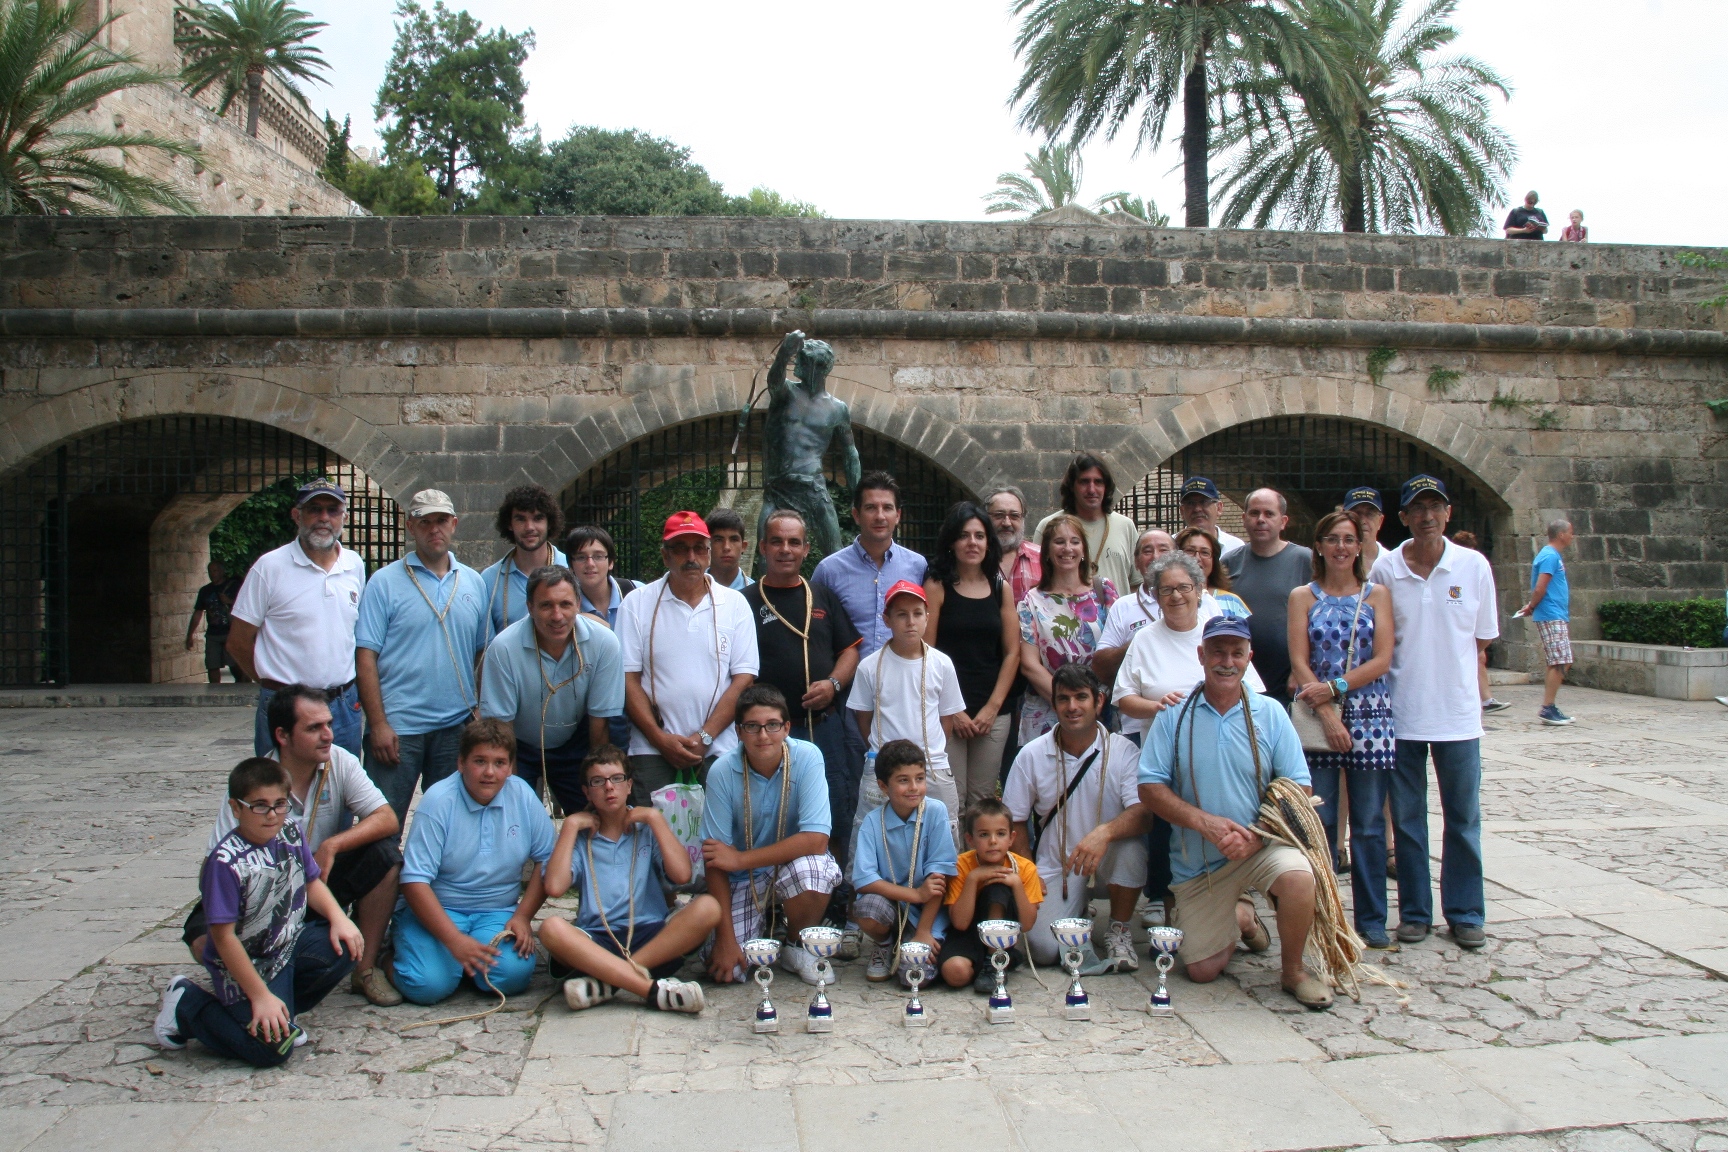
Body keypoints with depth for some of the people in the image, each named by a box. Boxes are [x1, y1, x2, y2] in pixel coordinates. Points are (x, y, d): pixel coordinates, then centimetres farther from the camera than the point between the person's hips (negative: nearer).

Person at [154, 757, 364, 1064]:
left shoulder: (290, 833, -3)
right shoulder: (226, 862, -24)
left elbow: (311, 882, 12)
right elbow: (224, 937, -22)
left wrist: (338, 918, -7)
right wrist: (260, 996, -21)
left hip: (289, 945, 7)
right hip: (246, 964, -7)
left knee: (343, 949, -15)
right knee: (273, 1047, -15)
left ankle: (282, 1010, 4)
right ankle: (186, 1004, 6)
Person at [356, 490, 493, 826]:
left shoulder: (473, 582, 9)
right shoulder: (385, 581, -3)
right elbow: (365, 656, -7)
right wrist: (377, 723, -13)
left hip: (457, 726, 4)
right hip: (398, 726, -4)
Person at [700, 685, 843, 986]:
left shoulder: (807, 757, -19)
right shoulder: (722, 772, -17)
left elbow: (816, 839, -26)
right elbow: (714, 859, -14)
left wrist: (740, 859, -25)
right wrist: (725, 938, -18)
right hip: (742, 881, 1)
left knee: (809, 869, -35)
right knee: (729, 969, -17)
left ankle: (796, 945, -3)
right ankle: (764, 924, 19)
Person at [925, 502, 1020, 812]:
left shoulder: (1001, 588, 10)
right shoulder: (937, 586, -1)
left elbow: (1012, 653, 8)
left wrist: (993, 707, -2)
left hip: (993, 714, 3)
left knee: (983, 801, 6)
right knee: (950, 803, -6)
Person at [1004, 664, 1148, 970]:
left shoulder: (1123, 751, -8)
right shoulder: (1032, 755, -3)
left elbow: (1144, 815, -20)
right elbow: (1015, 821, 4)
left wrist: (1105, 832, -39)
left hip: (1108, 861, -1)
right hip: (1055, 868, 1)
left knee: (1131, 843, -35)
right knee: (1044, 949, -20)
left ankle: (1120, 931, -7)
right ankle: (1078, 910, 18)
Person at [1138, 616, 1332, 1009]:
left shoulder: (1270, 713, -3)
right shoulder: (1174, 715, -3)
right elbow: (1149, 787, -7)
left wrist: (1256, 836, -21)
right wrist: (1204, 822, -21)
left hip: (1261, 847, -1)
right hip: (1196, 862, 1)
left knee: (1297, 874, -34)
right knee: (1201, 971, 0)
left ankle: (1292, 970, -5)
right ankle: (1241, 917, 34)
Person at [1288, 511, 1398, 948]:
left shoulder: (1377, 594, 8)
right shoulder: (1303, 596, 7)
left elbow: (1382, 659, -1)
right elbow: (1299, 661, -1)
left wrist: (1335, 687, -13)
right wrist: (1328, 714, -12)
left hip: (1370, 715, 1)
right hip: (1316, 716, 0)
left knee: (1369, 824, 3)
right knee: (1319, 822, 0)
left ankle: (1372, 920, 12)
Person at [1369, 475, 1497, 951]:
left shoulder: (1474, 566, -2)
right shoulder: (1384, 569, -3)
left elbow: (1482, 637, 7)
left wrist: (1447, 670, 3)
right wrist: (1408, 674, -2)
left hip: (1458, 714, 0)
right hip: (1401, 712, 0)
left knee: (1463, 819, 7)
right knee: (1407, 820, 8)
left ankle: (1466, 913, 20)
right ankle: (1414, 912, 20)